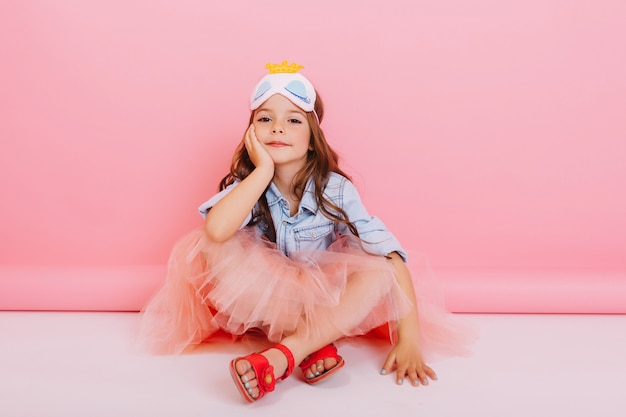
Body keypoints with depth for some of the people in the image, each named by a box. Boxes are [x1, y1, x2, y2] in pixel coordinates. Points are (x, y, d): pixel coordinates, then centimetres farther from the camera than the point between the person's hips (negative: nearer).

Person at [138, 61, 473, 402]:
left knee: (379, 272, -27)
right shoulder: (247, 185, -13)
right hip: (261, 302, 0)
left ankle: (284, 354, -34)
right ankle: (318, 345, -26)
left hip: (324, 303, 0)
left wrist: (409, 339, -26)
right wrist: (264, 169, -30)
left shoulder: (335, 189, -15)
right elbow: (216, 230, -37)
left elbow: (392, 258, -19)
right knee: (217, 250, -27)